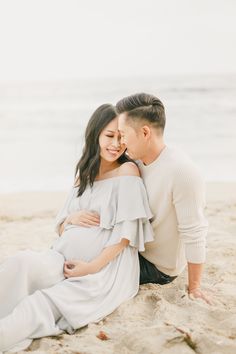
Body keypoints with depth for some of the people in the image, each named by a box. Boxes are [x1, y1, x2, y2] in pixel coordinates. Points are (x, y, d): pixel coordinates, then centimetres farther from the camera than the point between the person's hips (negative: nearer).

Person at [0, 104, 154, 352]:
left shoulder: (127, 171, 0)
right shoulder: (84, 174, 19)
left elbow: (127, 233, -8)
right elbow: (61, 227, 19)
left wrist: (93, 266, -16)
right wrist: (72, 218, -5)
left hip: (107, 268, -5)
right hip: (67, 258, 5)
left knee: (41, 305, -28)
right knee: (22, 262, -27)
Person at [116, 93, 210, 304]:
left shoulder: (182, 172, -29)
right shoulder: (135, 162, -3)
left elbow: (194, 235, -25)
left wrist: (194, 287, -17)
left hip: (159, 267, -7)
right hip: (137, 249, 7)